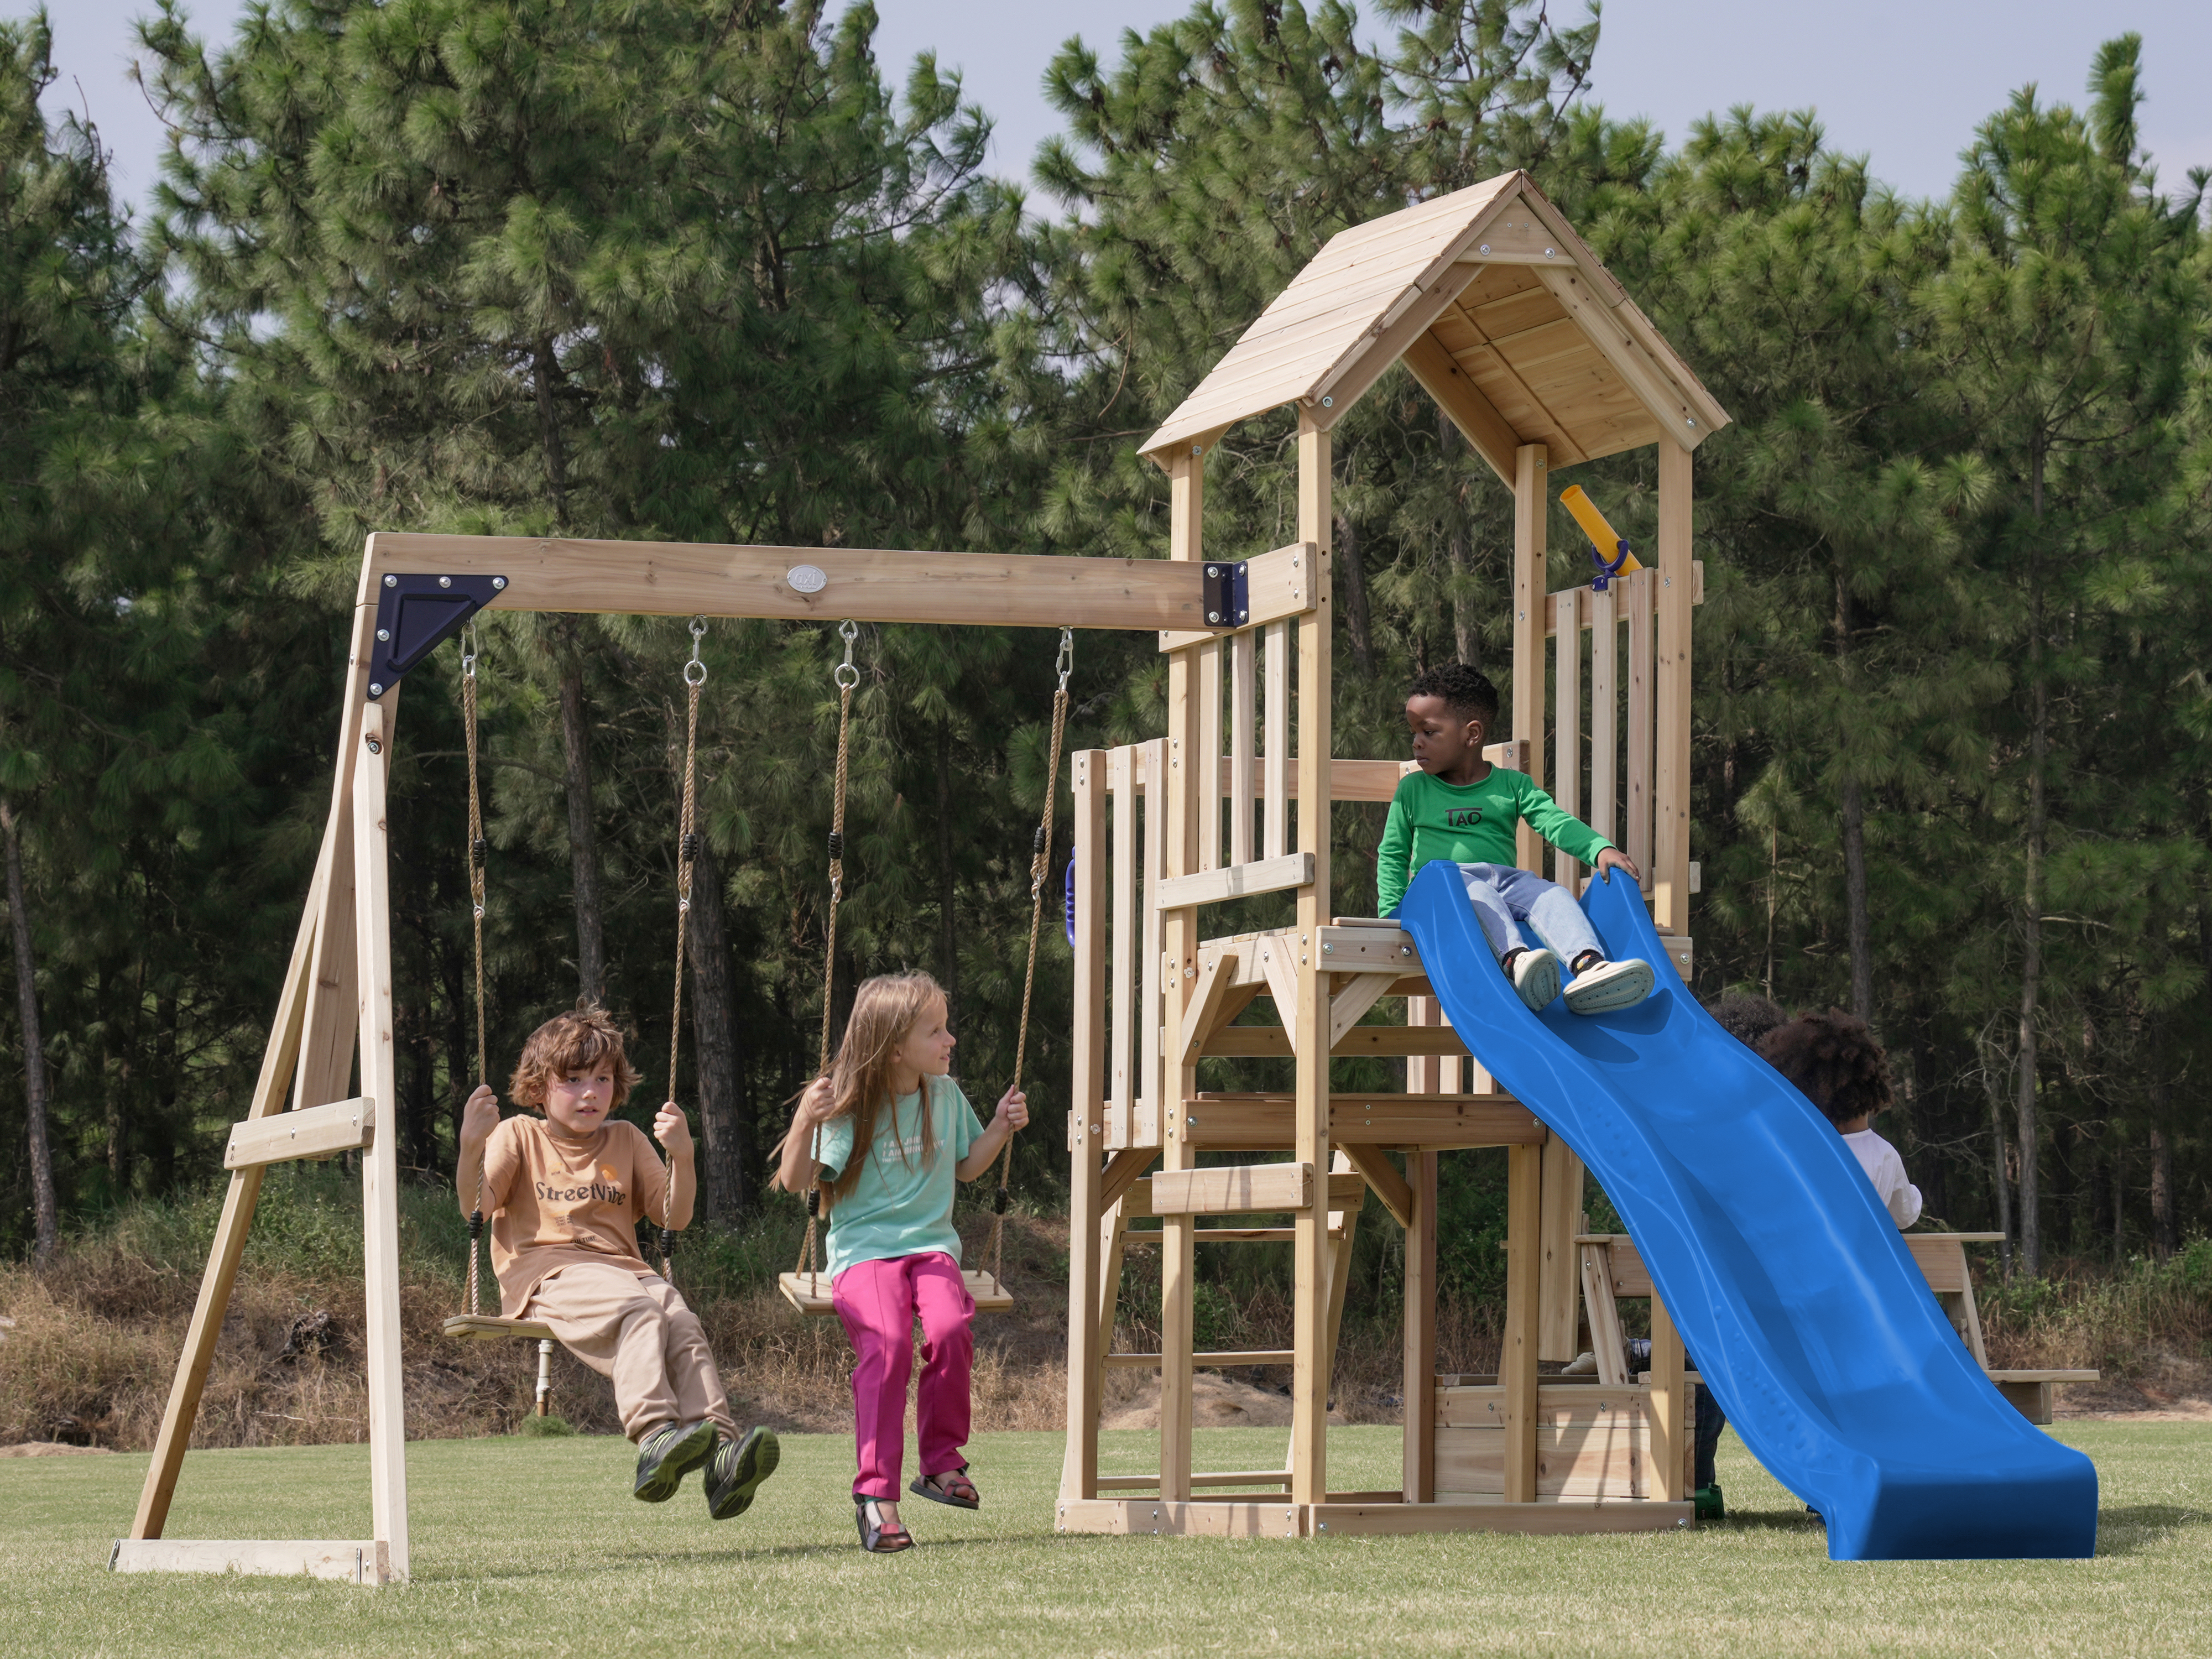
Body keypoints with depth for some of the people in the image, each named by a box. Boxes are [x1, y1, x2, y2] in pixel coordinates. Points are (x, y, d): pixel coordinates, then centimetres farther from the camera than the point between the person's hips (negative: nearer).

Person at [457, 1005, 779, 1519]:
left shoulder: (626, 1140, 23)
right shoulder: (518, 1136, 13)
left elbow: (674, 1216, 16)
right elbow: (474, 1205, -2)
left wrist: (682, 1157, -2)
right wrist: (472, 1146, -20)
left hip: (622, 1267, 4)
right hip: (548, 1275, -4)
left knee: (683, 1323, -29)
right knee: (638, 1312, -36)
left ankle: (721, 1457, -46)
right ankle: (655, 1436, -53)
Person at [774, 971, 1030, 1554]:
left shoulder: (945, 1097, 11)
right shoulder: (851, 1110, -4)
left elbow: (967, 1166, 27)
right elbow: (796, 1180, -9)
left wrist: (1002, 1127, 11)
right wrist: (805, 1122, -24)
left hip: (931, 1245, 4)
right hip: (863, 1250, -4)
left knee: (950, 1326, -28)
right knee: (887, 1345, -30)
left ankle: (941, 1462, -9)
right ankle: (876, 1493, -26)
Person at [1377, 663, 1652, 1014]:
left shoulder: (1512, 785, 15)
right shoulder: (1413, 790, 15)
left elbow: (1556, 823, 4)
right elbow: (1393, 854, 16)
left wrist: (1601, 850, -14)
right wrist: (1392, 910, 1)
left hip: (1506, 880, 3)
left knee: (1552, 896, -26)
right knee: (1475, 893, -36)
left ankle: (1588, 965, -52)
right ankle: (1516, 960, -64)